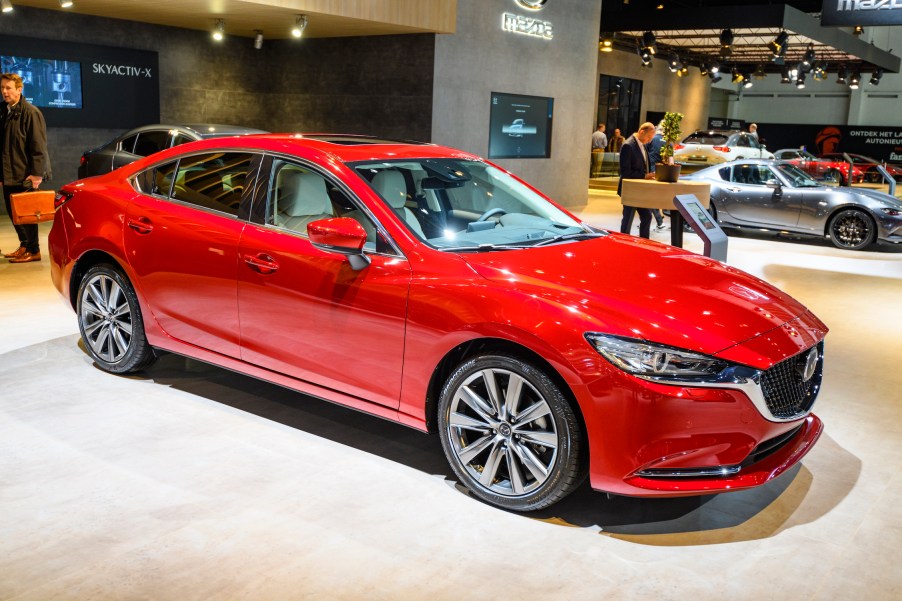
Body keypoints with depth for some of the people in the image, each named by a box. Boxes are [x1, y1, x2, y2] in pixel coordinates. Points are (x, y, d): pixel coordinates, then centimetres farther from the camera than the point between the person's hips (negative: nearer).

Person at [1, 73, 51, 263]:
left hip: (25, 174, -8)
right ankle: (25, 245, 26)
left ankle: (33, 250, 9)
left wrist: (36, 173, -19)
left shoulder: (30, 112, -11)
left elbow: (39, 146, -15)